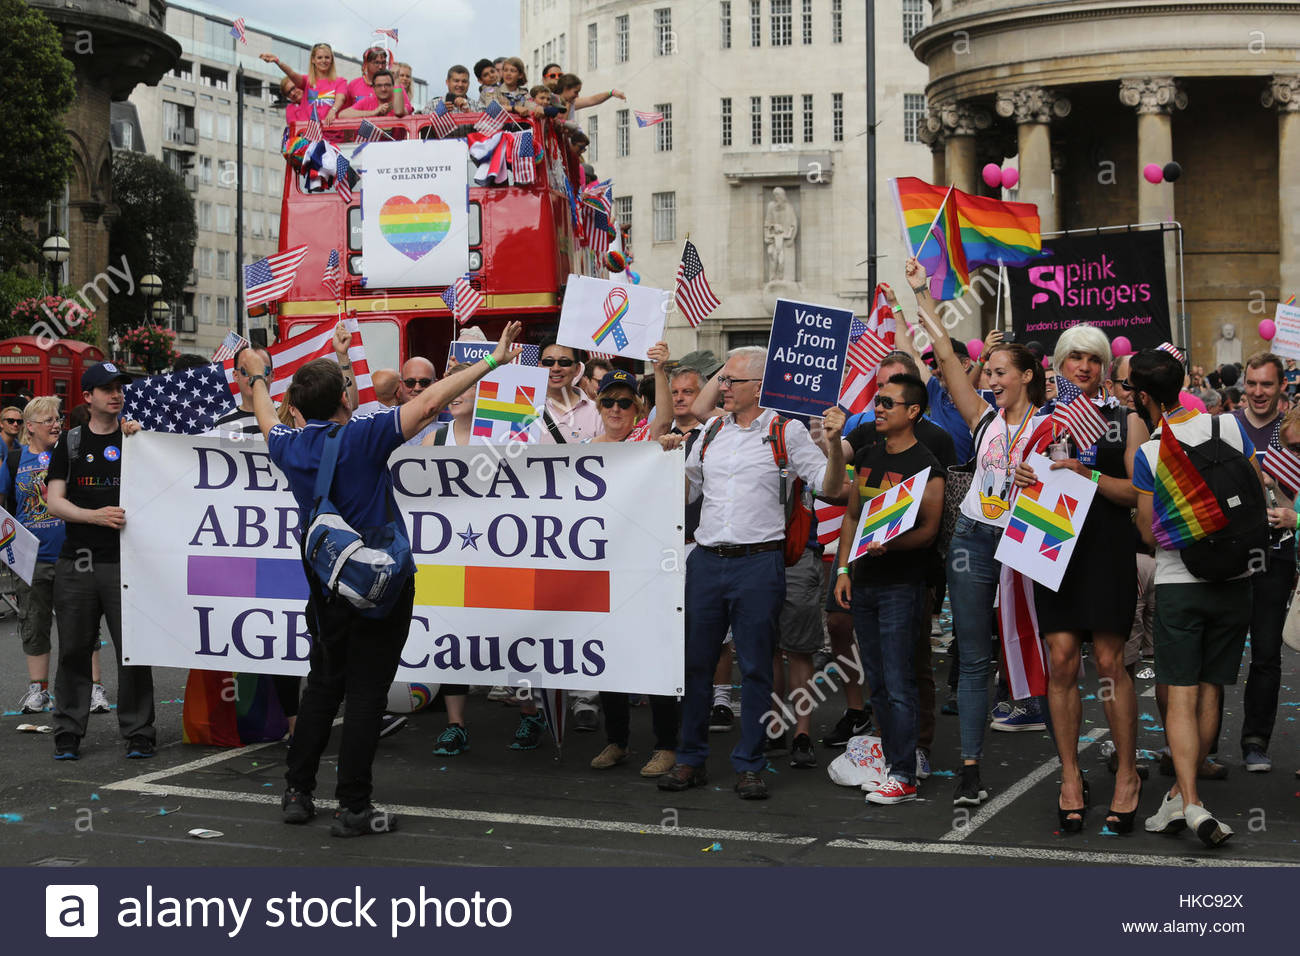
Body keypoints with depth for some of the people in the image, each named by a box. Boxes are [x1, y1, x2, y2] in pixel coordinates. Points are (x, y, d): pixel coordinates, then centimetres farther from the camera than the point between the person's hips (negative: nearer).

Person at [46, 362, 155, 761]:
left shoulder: (136, 437, 8)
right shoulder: (70, 443, 11)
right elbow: (54, 502, 4)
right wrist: (95, 515, -14)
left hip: (125, 562, -1)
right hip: (76, 563, 1)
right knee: (74, 650, 6)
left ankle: (139, 733, 5)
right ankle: (68, 733, 15)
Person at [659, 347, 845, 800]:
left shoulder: (785, 429, -1)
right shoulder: (713, 429, 13)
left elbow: (829, 486, -4)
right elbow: (686, 489, 22)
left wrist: (834, 443, -20)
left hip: (759, 563, -4)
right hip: (707, 559, 4)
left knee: (755, 667, 2)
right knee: (694, 661, 7)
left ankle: (750, 765, 11)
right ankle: (691, 759, 18)